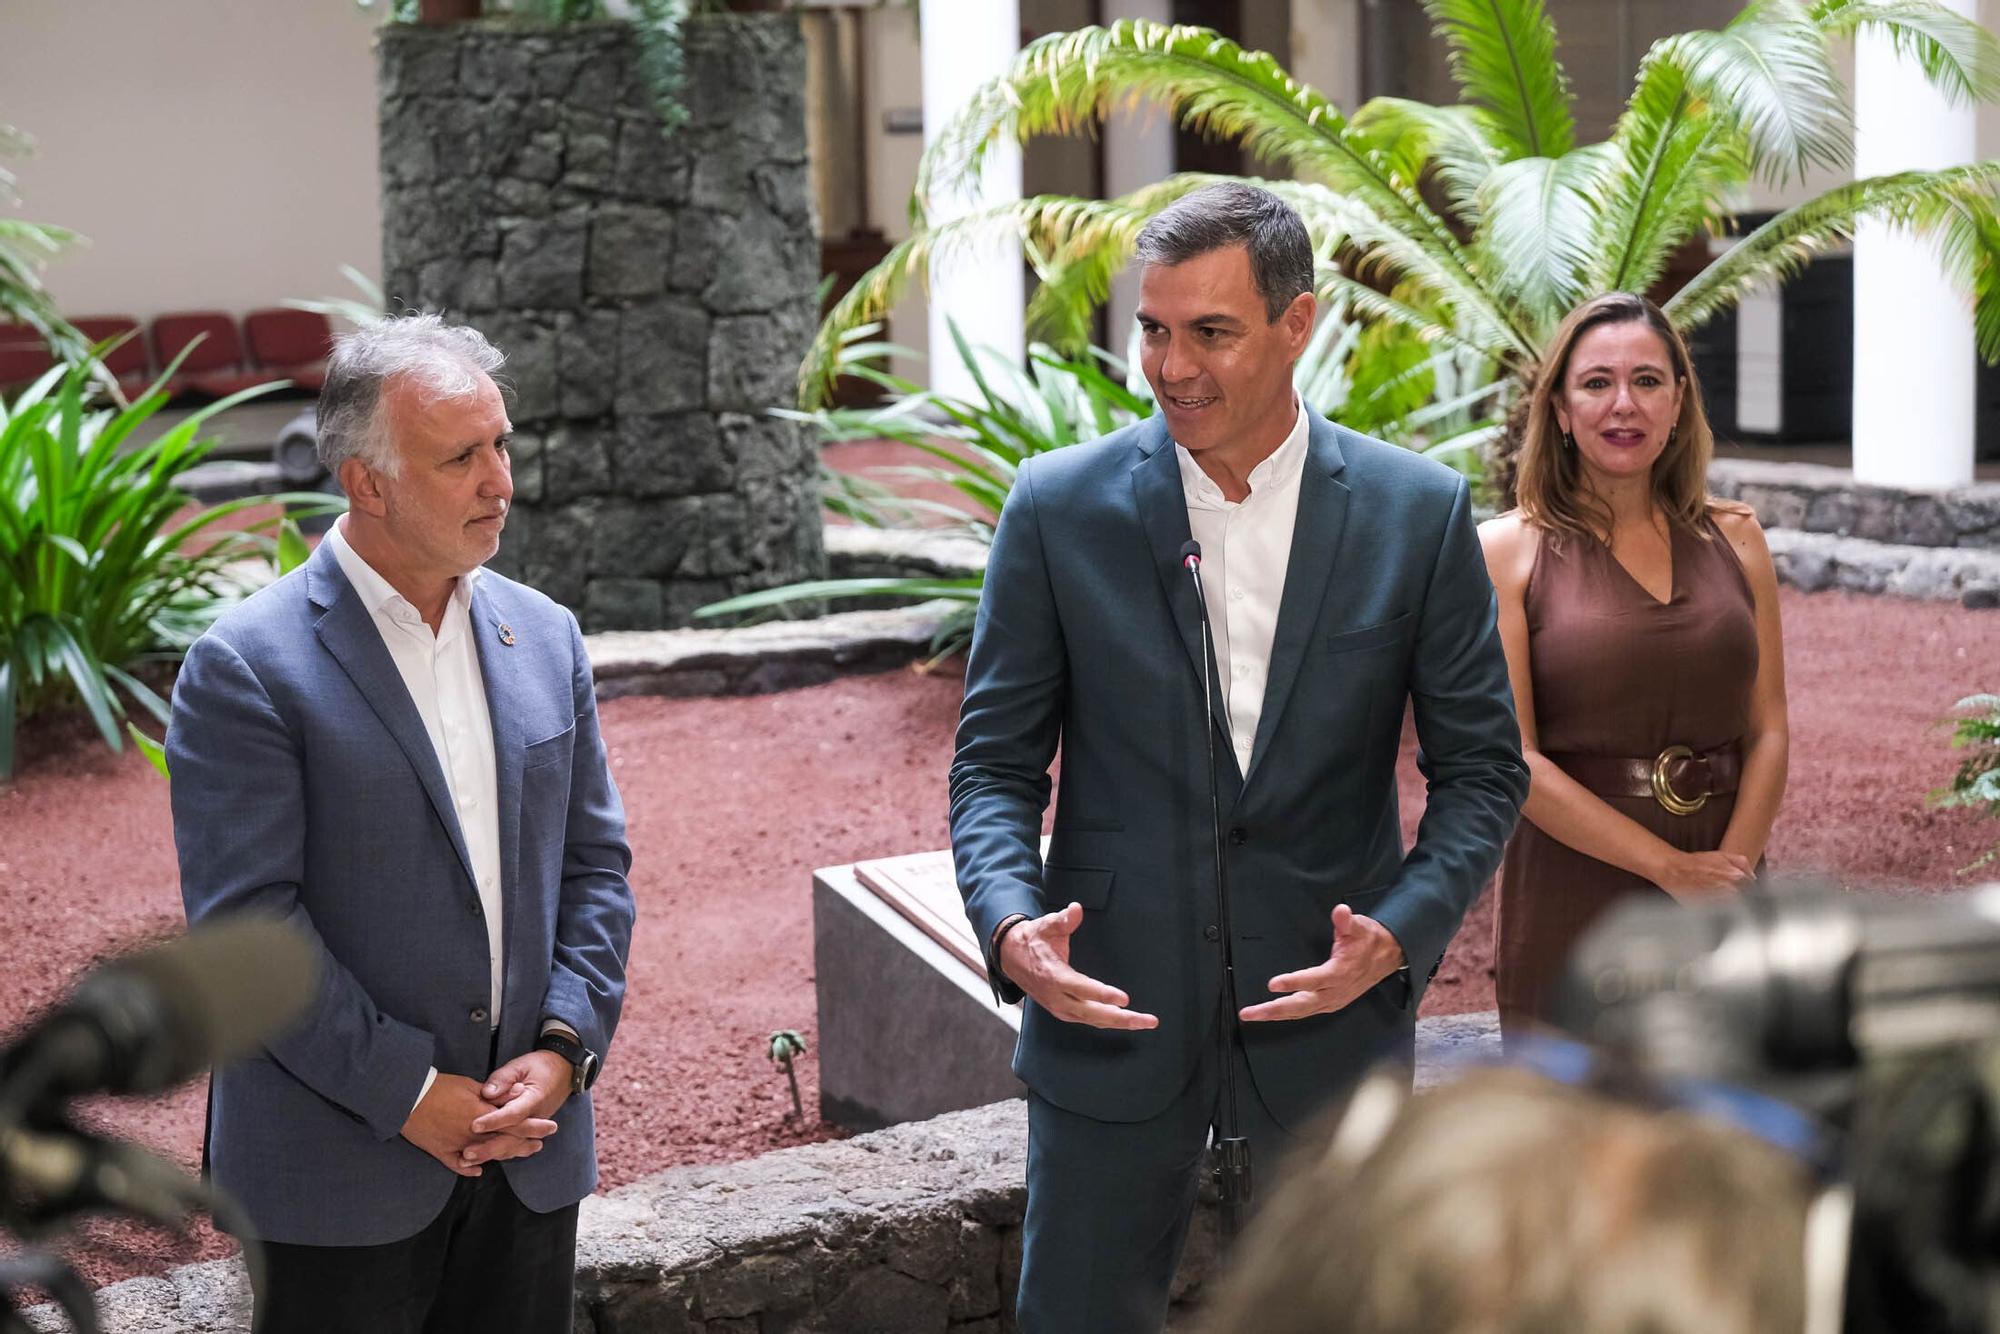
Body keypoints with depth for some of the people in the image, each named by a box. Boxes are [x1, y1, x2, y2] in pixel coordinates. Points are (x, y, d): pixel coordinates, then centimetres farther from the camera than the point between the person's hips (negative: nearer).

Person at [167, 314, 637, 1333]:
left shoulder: (545, 638, 7)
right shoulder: (247, 667, -11)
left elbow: (595, 863, 10)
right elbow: (244, 923, -15)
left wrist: (564, 1047, -5)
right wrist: (409, 1095, -15)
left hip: (529, 1151, 5)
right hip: (341, 1175, -5)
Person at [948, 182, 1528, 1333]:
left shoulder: (1421, 513, -3)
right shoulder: (1060, 510, -4)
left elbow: (1482, 768, 2)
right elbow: (996, 760, 0)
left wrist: (1399, 935, -15)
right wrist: (1010, 923, -19)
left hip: (1333, 1005, 1)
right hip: (1111, 1009, 0)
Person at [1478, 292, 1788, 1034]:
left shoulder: (1734, 540, 7)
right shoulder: (1508, 550, -5)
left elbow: (1768, 731, 4)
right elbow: (1512, 759, -12)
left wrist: (1731, 872, -11)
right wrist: (1671, 867, -14)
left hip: (1720, 904, 3)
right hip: (1572, 908, -3)